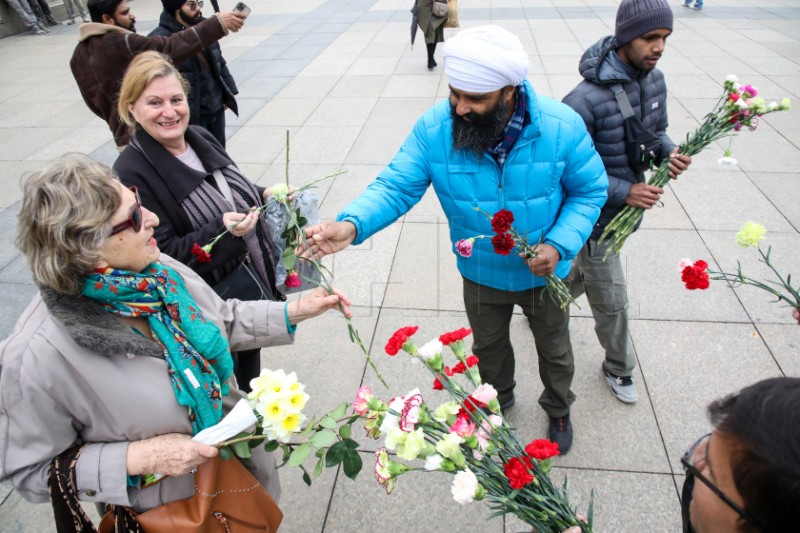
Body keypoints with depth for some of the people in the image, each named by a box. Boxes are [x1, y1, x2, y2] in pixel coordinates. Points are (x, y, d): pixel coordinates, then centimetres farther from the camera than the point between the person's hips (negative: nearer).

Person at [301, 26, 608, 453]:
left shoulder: (561, 126, -26)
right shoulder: (434, 129, -25)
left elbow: (590, 191, -14)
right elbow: (396, 187, -24)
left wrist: (559, 245, -28)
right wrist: (352, 224, -43)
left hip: (545, 274, -1)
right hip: (481, 274, 1)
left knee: (553, 349, 26)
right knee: (488, 348, 28)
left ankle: (558, 410, 60)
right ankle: (498, 402, 63)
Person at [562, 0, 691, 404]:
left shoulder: (654, 81, -3)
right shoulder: (586, 99, -28)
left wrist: (669, 151, -9)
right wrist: (625, 191, -24)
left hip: (626, 211, 7)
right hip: (596, 217, -7)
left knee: (581, 275, 27)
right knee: (611, 302, 8)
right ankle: (618, 368, 34)